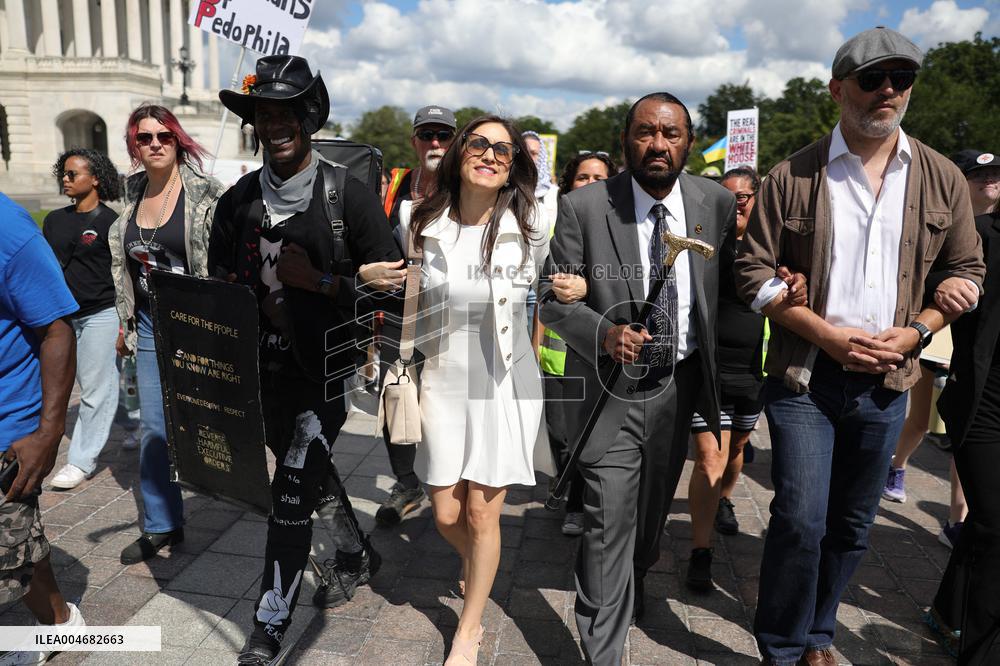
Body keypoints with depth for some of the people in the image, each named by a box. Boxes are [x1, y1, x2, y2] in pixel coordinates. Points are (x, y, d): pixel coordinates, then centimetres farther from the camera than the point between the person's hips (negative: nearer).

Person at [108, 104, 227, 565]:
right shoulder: (133, 197, 9)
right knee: (153, 427, 8)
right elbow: (124, 265, 17)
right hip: (149, 327, 6)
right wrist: (125, 323, 16)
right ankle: (161, 525, 21)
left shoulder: (205, 194, -9)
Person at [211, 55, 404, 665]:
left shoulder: (349, 195, -11)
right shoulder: (238, 201, 4)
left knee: (293, 490, -5)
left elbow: (390, 284, -11)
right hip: (267, 369, 6)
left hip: (327, 370, -6)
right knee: (312, 471, 21)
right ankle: (357, 555, 47)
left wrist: (316, 281, -19)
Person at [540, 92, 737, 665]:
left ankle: (635, 584, 54)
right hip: (610, 387, -3)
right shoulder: (583, 208, -12)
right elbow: (554, 297, -10)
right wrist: (604, 333, -28)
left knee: (654, 506, 23)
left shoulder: (717, 203, -3)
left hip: (679, 385, 4)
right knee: (609, 521, -4)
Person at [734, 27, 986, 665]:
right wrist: (825, 333, -14)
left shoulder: (942, 178, 5)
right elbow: (754, 270, -4)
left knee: (852, 525, 14)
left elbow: (968, 269, 11)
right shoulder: (793, 175, -3)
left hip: (887, 381, 3)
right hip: (804, 375, -3)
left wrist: (915, 332, -6)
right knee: (801, 520, -6)